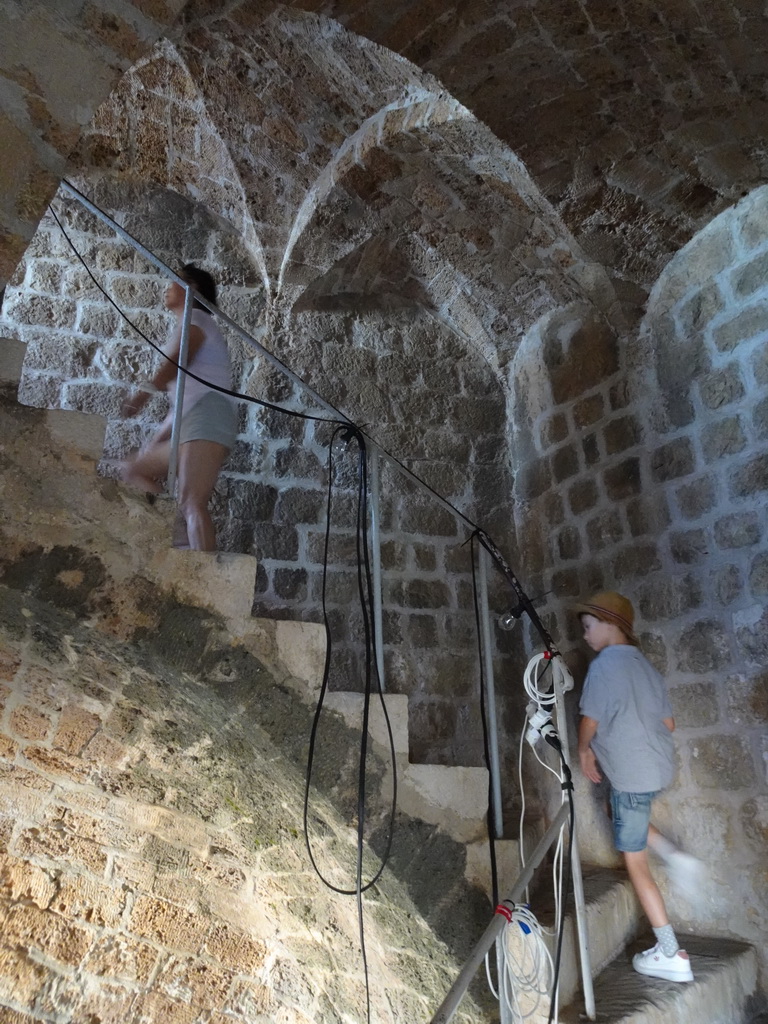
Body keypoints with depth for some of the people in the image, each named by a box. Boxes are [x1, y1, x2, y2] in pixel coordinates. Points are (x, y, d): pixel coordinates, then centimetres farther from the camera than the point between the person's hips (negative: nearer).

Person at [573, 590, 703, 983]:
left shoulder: (605, 664, -15)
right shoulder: (643, 664, 9)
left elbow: (590, 721, -13)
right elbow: (668, 723, 14)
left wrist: (584, 751, 6)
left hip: (631, 773, -8)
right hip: (660, 764, 8)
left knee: (635, 863, 4)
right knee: (621, 807, 32)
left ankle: (671, 954, 11)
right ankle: (674, 856, 17)